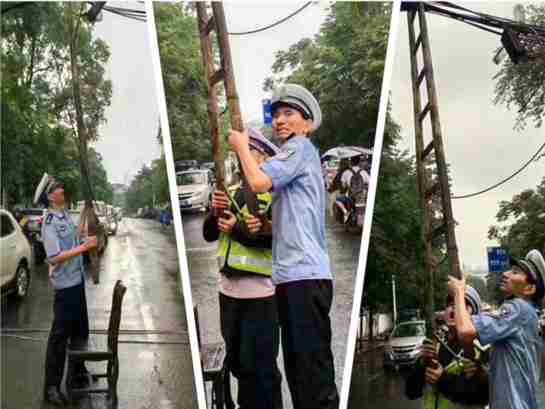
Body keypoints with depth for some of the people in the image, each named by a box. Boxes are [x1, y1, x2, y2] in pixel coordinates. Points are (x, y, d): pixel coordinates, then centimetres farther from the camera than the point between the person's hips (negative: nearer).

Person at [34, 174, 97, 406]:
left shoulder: (65, 214, 6)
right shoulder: (49, 221, -19)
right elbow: (54, 257, -25)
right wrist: (84, 247, -26)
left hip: (77, 280, 9)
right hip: (64, 284, -9)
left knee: (80, 329, 21)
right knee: (60, 335, -3)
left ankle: (78, 371, 38)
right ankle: (51, 387, 5)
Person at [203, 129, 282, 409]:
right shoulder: (232, 192, 15)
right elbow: (209, 234, 8)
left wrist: (238, 228, -26)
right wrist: (215, 211, -10)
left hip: (259, 291, -7)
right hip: (229, 288, 7)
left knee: (259, 364, -5)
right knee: (236, 361, 18)